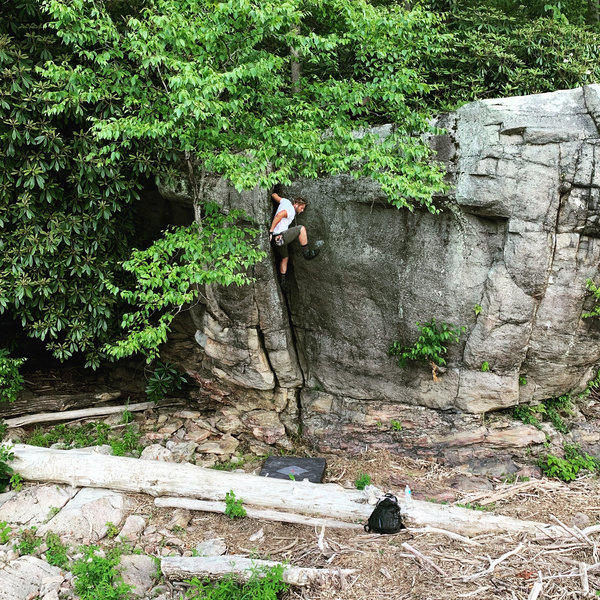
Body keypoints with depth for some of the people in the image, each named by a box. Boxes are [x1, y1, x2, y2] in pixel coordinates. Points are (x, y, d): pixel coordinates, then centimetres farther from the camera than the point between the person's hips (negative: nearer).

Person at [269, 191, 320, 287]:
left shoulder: (286, 201, 13)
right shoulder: (291, 211, -14)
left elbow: (274, 195, 27)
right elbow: (279, 215, -31)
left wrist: (274, 194, 50)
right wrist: (271, 231, -29)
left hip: (277, 238, 11)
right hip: (280, 236, -11)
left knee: (285, 257, 24)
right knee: (301, 228, -16)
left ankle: (282, 280, 30)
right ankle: (306, 253, -9)